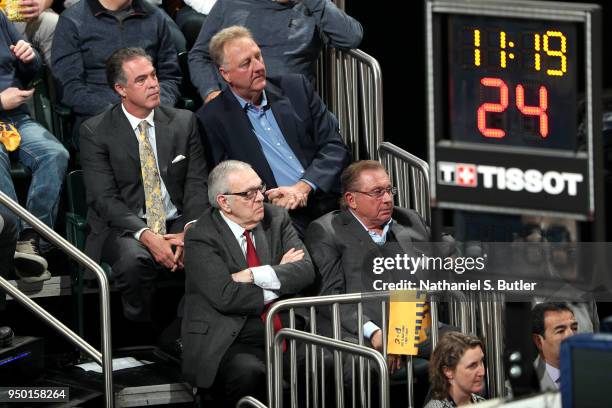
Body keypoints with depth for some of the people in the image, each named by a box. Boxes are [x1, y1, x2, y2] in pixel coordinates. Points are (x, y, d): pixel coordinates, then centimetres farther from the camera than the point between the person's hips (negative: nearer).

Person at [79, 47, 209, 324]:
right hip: (125, 228, -2)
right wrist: (146, 236, -23)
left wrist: (190, 230, -16)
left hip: (179, 223, 3)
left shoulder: (183, 122, 9)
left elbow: (197, 183, 4)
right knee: (133, 260, -37)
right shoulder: (95, 132, -2)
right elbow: (104, 198, -8)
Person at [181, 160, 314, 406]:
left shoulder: (276, 219, 11)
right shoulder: (201, 238, -5)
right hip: (228, 345, -4)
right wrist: (280, 279, -5)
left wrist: (256, 275, -13)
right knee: (249, 373, -36)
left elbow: (305, 270, 0)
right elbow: (226, 297, -16)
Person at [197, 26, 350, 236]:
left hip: (328, 202, 3)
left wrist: (303, 187, -7)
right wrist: (269, 200, -14)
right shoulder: (211, 120, 4)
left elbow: (334, 147, 10)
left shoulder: (296, 87, 14)